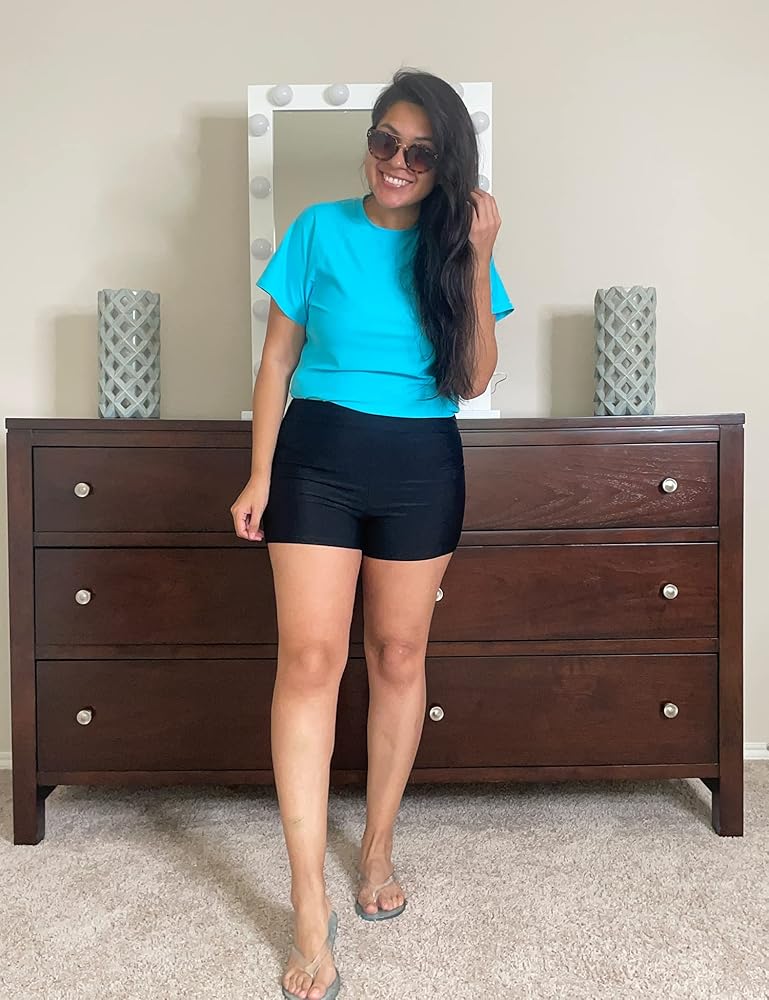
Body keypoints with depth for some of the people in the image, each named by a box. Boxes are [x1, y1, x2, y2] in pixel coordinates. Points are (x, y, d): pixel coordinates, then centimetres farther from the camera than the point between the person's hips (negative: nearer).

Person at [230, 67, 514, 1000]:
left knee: (398, 655, 8)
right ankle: (311, 909, 2)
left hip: (422, 468, 2)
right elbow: (277, 361, 3)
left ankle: (378, 847, 29)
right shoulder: (319, 229, 3)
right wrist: (259, 475, -2)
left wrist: (477, 261, -7)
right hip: (318, 454, -1)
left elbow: (473, 381, -1)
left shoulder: (456, 244, 6)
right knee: (310, 659, -8)